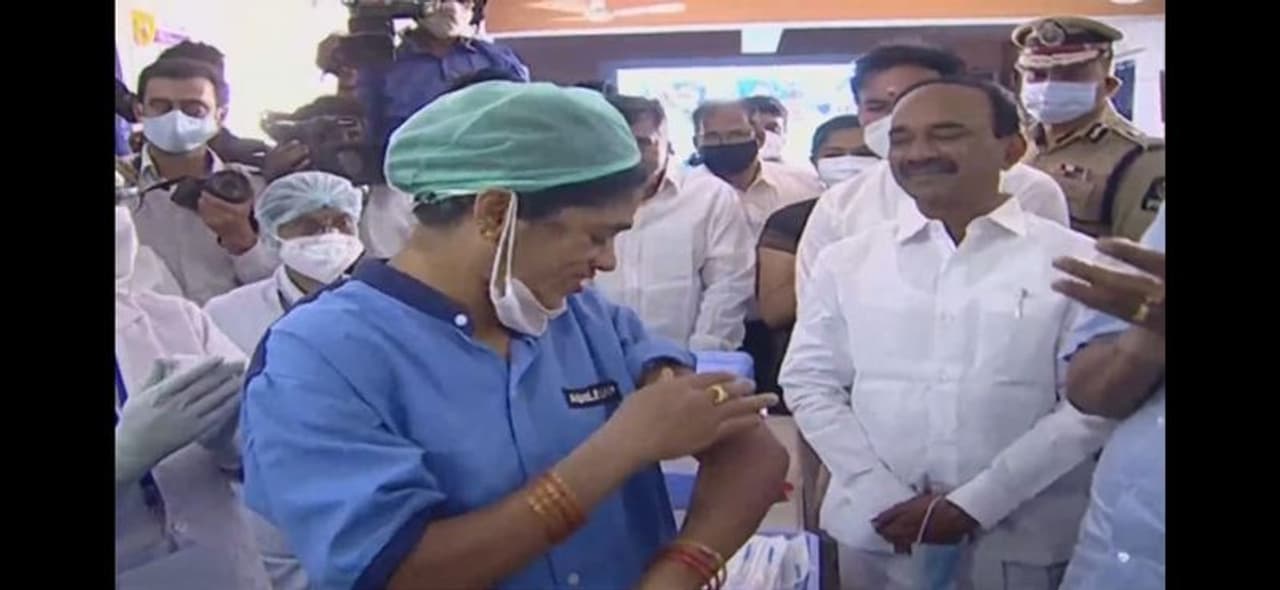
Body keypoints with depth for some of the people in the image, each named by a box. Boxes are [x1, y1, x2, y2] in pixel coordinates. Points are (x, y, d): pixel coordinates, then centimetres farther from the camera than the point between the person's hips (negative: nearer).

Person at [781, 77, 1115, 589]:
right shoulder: (847, 261, 3)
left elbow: (1093, 403, -7)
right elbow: (809, 383, 1)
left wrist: (972, 504, -12)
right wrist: (885, 501, -9)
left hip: (1023, 541, -1)